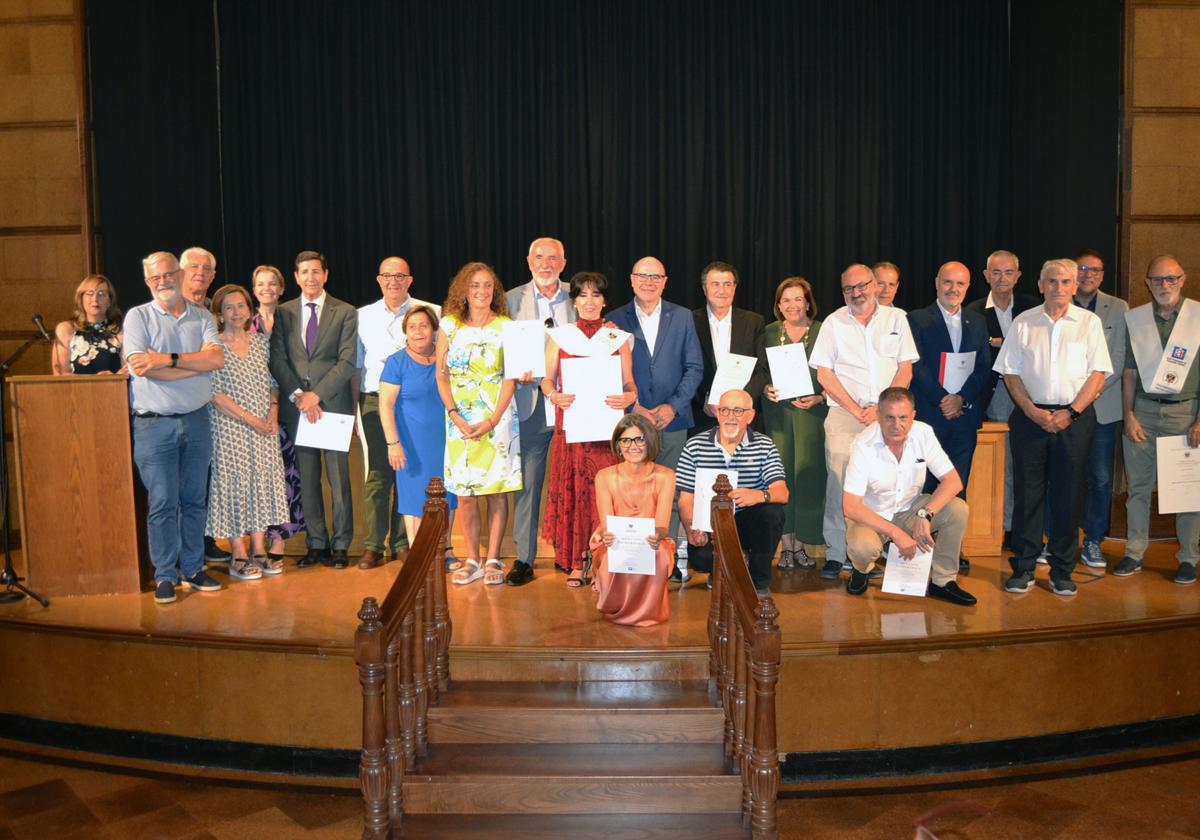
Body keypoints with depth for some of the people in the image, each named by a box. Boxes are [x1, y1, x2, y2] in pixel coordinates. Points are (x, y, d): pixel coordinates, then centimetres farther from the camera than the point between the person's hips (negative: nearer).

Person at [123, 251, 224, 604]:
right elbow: (141, 367, -14)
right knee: (162, 503, -1)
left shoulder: (202, 317, 9)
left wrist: (169, 359, -17)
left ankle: (192, 569, 20)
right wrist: (198, 365, -9)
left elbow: (217, 357, -7)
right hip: (155, 425, -3)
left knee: (194, 500, 9)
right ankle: (165, 576, 9)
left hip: (196, 420, 3)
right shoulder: (138, 317, 0)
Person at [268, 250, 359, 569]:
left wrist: (317, 394, -11)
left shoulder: (345, 313, 3)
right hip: (297, 407, 2)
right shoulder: (282, 313, 10)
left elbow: (347, 361, -4)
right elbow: (278, 360, 5)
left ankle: (340, 545, 9)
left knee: (338, 477, 0)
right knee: (307, 478, 6)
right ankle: (316, 543, 15)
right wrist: (297, 395, -8)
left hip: (334, 404, -2)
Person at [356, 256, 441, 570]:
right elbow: (356, 363, 17)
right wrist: (353, 404, 12)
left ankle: (403, 544, 12)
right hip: (374, 400, 1)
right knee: (376, 473, -2)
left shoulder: (429, 312, 5)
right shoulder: (363, 316, 14)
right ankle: (373, 546, 3)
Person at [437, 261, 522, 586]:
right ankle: (473, 561, 11)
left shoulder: (505, 327, 1)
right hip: (460, 420, 1)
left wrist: (493, 420, -13)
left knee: (496, 490, 0)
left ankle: (493, 560, 9)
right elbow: (441, 375, 4)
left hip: (497, 417, -1)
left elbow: (511, 378, -2)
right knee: (464, 493, 1)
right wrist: (456, 417, -8)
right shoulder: (449, 325, 5)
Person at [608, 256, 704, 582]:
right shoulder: (616, 319, 6)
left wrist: (673, 406, -6)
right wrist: (633, 407, -8)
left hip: (672, 419, 1)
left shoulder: (682, 317, 9)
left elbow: (695, 367, 6)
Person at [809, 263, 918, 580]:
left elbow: (905, 370, 6)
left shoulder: (896, 318, 9)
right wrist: (857, 410, -5)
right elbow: (824, 375, 2)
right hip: (844, 414, -1)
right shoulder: (834, 323, 7)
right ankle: (835, 555, -4)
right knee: (839, 483, -9)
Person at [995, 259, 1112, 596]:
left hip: (1074, 417, 0)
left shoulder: (1089, 322, 5)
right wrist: (1032, 411, -8)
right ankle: (1023, 568, 12)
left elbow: (1097, 374, 0)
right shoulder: (1023, 322, 6)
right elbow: (1011, 373, 5)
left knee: (1068, 495, 3)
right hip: (1030, 416, 1)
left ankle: (1062, 571, 14)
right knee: (1026, 493, 3)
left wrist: (1071, 412, -11)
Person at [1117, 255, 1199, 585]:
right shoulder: (1134, 318, 6)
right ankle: (1134, 553, 16)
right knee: (1138, 486, 7)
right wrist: (1129, 416, 2)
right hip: (1143, 410, 2)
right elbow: (1129, 372, 9)